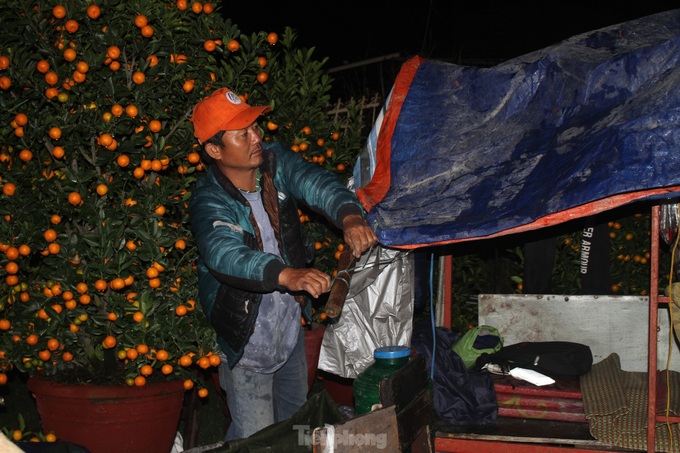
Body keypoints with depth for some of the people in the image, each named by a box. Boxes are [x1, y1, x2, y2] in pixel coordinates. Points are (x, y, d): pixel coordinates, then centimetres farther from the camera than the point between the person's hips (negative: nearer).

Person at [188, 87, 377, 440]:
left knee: (295, 420, 25)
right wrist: (286, 275, -61)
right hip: (247, 341, -5)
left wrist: (349, 216, -47)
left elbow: (315, 183, -25)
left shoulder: (275, 161, -9)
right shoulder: (208, 202, -25)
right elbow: (224, 252, -44)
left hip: (291, 326, 6)